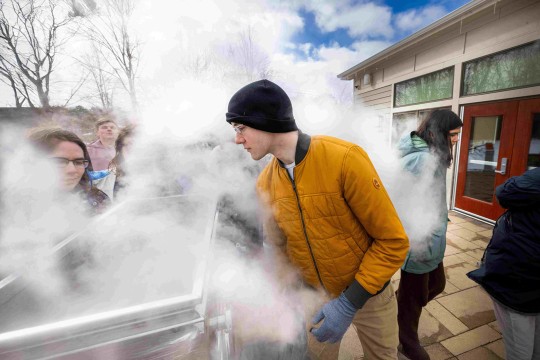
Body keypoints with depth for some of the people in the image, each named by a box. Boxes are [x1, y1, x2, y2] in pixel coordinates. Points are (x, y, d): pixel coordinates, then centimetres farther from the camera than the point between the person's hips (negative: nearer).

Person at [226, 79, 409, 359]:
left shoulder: (345, 159, -29)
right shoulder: (265, 183, -12)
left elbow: (393, 241, -21)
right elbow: (278, 246, 1)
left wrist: (350, 303, -23)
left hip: (368, 292, -2)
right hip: (316, 295, 3)